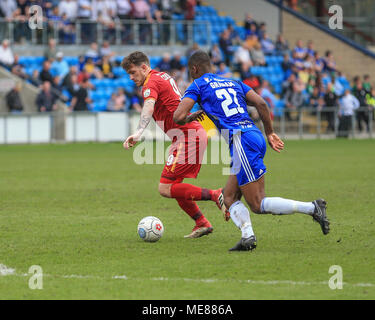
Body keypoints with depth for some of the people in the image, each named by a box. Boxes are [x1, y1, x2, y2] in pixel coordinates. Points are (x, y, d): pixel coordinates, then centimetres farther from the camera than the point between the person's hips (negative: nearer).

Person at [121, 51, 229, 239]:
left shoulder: (151, 84, -12)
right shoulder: (163, 77, 18)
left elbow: (148, 108, -32)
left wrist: (138, 133, -46)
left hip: (187, 137, -10)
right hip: (195, 132, 10)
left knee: (165, 189, -12)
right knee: (174, 185, 15)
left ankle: (216, 196, -14)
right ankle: (202, 224, 16)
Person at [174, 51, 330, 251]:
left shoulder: (198, 86, 7)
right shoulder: (233, 83, 25)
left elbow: (178, 117, -2)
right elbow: (261, 103, 13)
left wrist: (191, 117, 20)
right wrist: (270, 133, 19)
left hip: (241, 140, -8)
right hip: (255, 135, 8)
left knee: (258, 205, -7)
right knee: (230, 197, 11)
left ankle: (312, 208, -16)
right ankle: (247, 236, -10)